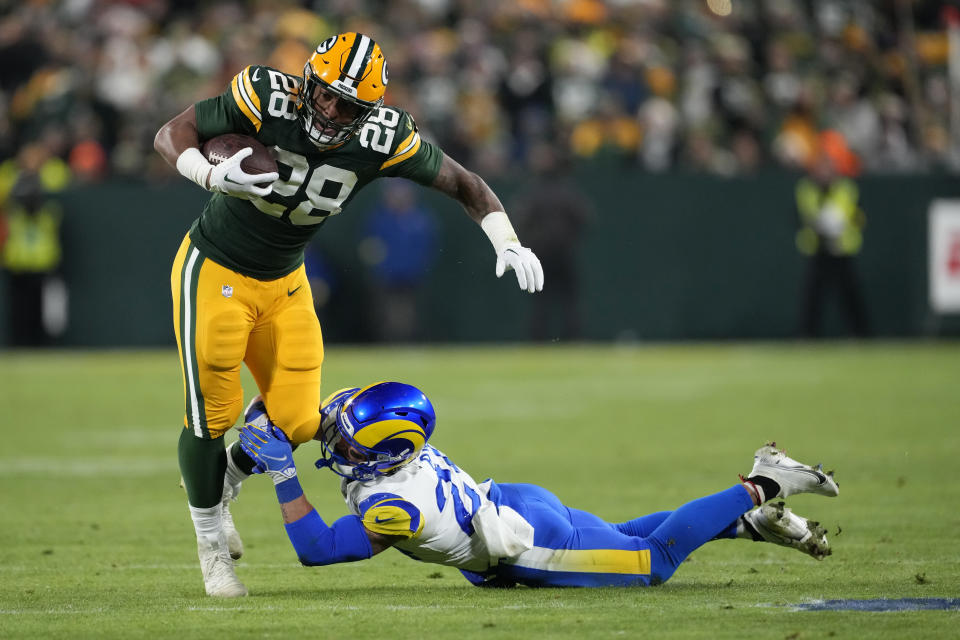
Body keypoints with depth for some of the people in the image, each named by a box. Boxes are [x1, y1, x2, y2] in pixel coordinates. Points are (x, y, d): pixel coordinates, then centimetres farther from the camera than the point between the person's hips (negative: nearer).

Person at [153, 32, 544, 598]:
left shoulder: (383, 138, -17)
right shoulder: (268, 100, -27)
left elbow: (462, 183, -5)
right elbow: (171, 135, -19)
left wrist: (508, 244, -21)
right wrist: (212, 176, -39)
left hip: (284, 283, 4)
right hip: (215, 270, -4)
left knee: (296, 421, 0)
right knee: (213, 415, -5)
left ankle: (222, 490, 31)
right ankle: (212, 541, 20)